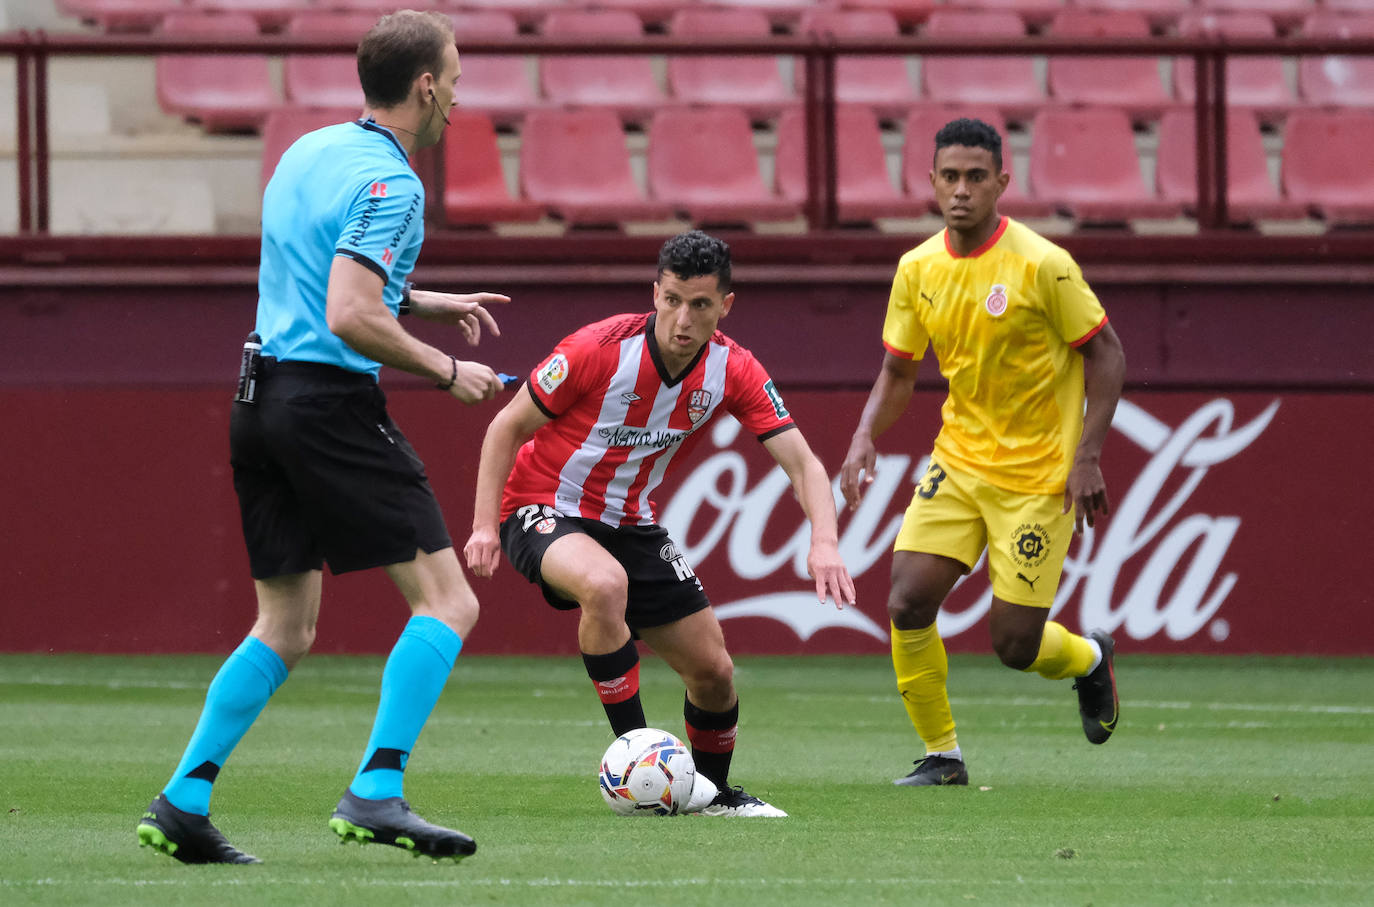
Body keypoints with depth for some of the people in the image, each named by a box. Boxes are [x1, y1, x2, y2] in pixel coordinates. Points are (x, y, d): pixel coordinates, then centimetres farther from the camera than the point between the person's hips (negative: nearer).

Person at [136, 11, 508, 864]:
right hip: (333, 401, -9)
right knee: (447, 603, -5)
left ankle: (183, 803, 10)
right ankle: (376, 794, -16)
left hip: (263, 400, 9)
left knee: (286, 628, 16)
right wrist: (447, 371, -10)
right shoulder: (388, 183, -13)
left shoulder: (309, 151, 15)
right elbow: (351, 319, -22)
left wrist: (427, 302, 26)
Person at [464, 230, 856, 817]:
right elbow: (508, 426, -12)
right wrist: (484, 526, -21)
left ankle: (714, 793, 31)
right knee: (605, 584, -38)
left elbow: (801, 463, -13)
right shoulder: (600, 350, -23)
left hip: (631, 522, 5)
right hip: (544, 508, -5)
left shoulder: (733, 371, -12)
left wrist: (824, 542, -32)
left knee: (713, 671, 2)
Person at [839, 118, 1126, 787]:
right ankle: (942, 755, 6)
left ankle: (1090, 658, 32)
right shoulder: (918, 269, -1)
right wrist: (864, 440, -8)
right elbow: (898, 372, 10)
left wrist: (1087, 456, -16)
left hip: (1039, 475, -5)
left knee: (1014, 645, -4)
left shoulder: (1042, 265, -16)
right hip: (959, 462, 5)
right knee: (907, 604, -11)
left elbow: (1106, 354, -9)